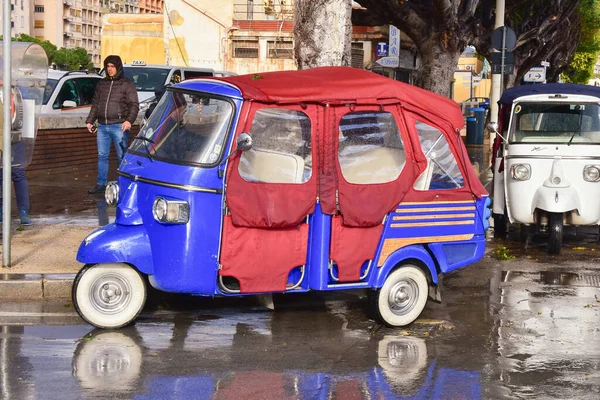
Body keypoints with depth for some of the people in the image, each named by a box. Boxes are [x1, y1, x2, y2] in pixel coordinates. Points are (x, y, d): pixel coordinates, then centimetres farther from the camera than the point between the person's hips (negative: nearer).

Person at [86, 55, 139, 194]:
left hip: (118, 126, -5)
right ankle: (101, 184, 15)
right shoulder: (102, 84, 16)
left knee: (122, 156, -1)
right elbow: (95, 104, 22)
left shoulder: (126, 85, 0)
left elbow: (134, 105, -5)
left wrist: (129, 120, -20)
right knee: (102, 156, 8)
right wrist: (90, 121, 15)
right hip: (102, 126, 5)